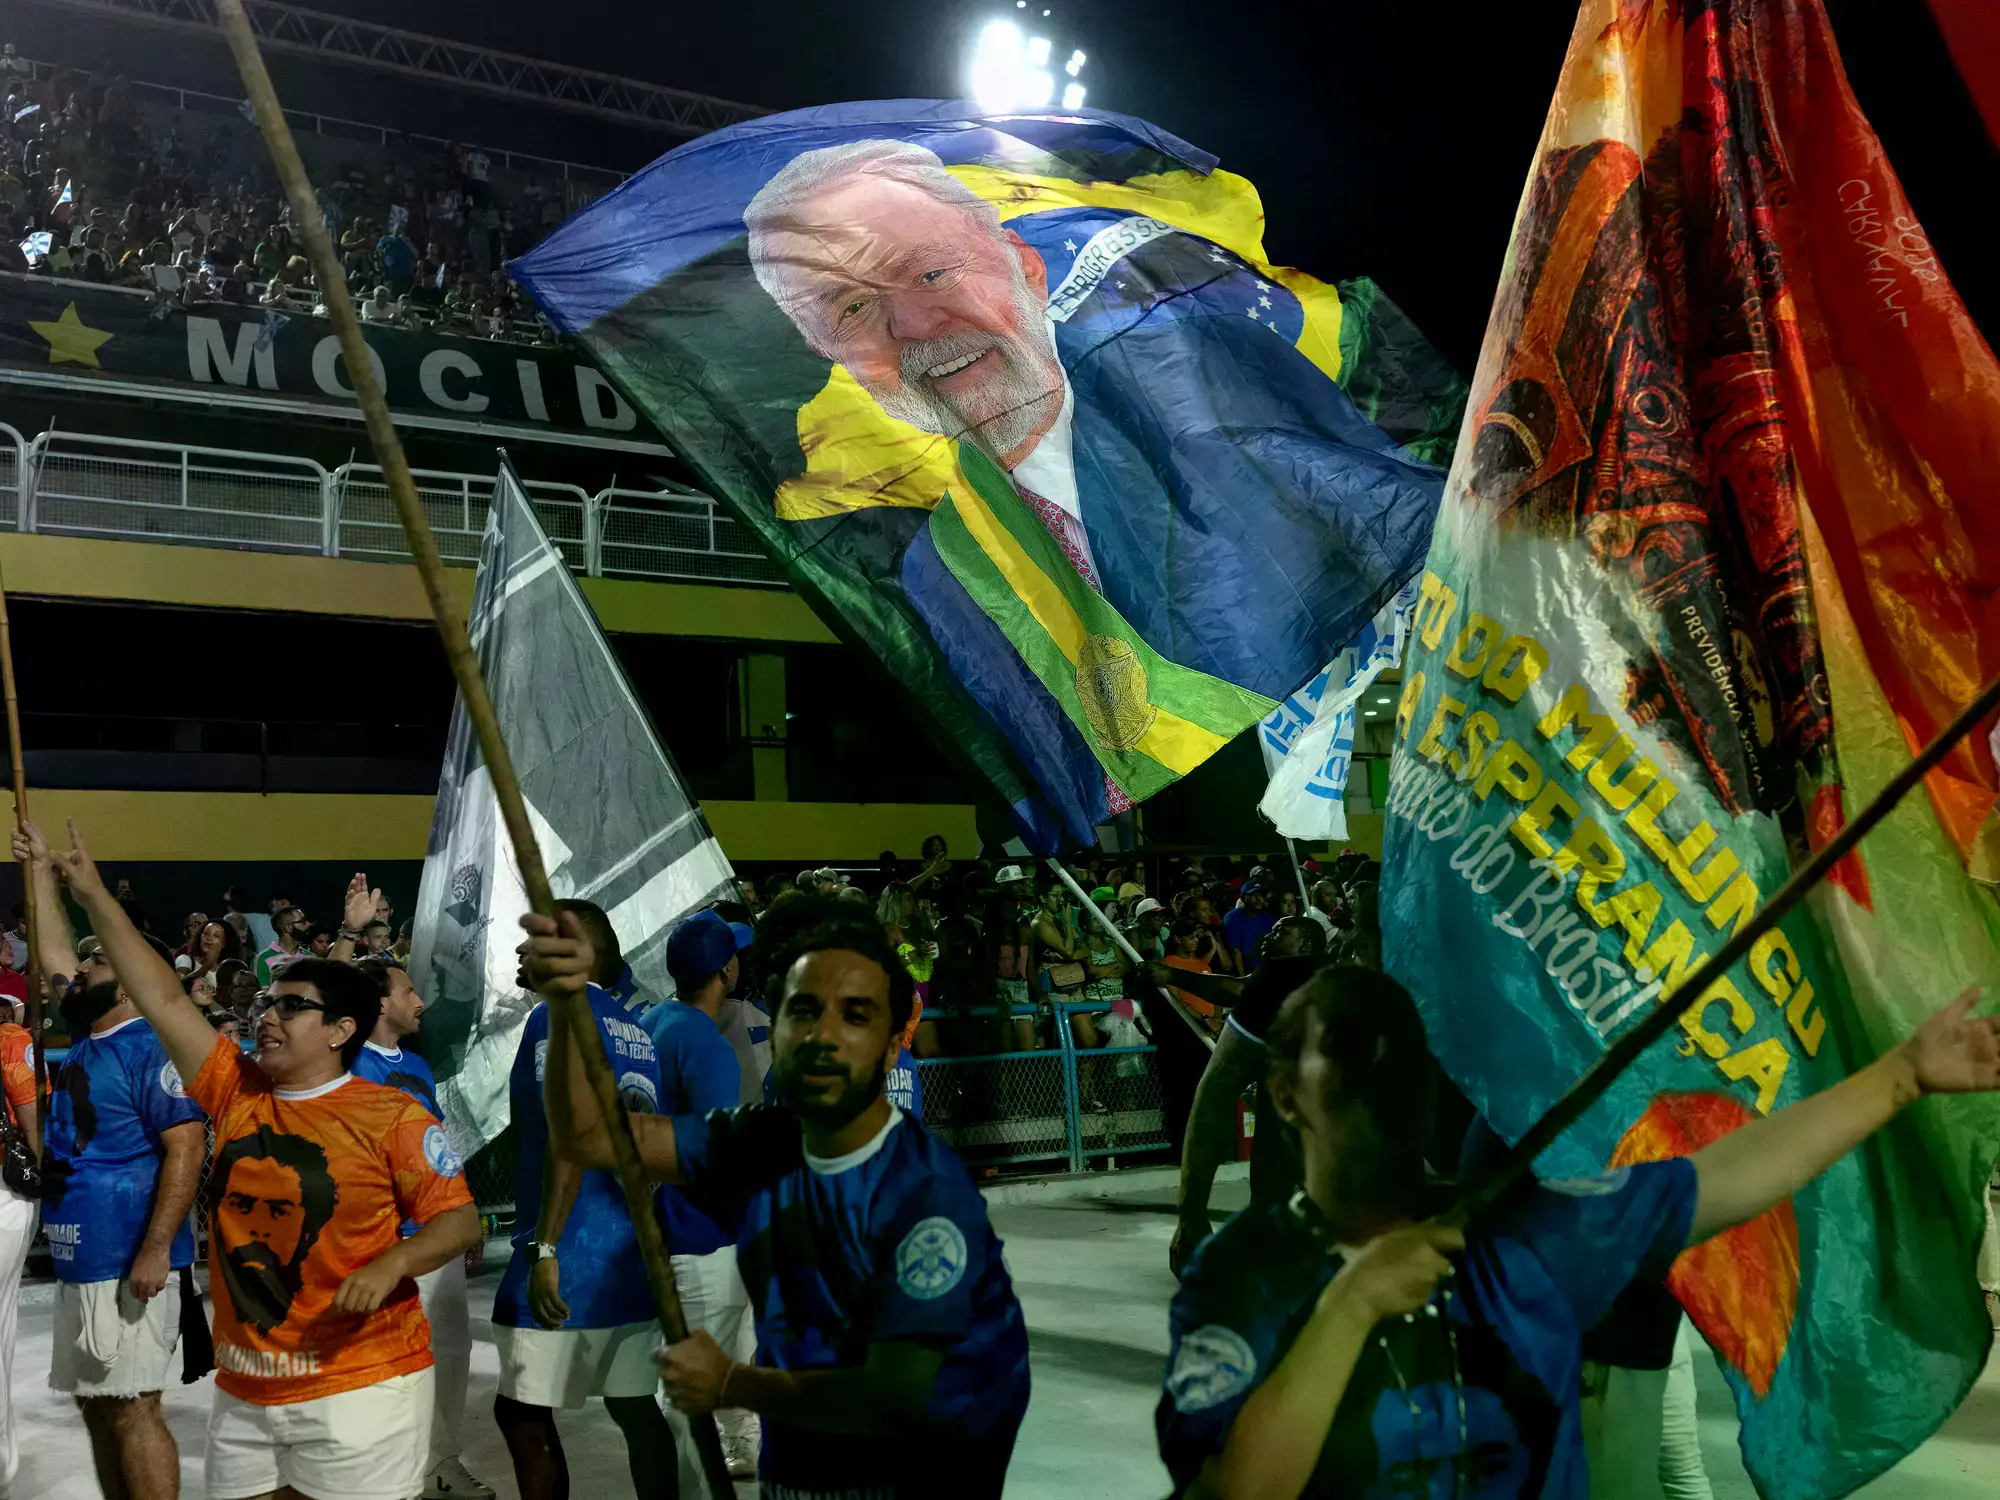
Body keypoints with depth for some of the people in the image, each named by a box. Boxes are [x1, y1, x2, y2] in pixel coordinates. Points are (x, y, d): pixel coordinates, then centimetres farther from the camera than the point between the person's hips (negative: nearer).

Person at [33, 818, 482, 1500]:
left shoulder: (392, 1117, -7)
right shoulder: (236, 1092, 7)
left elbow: (460, 1220, -6)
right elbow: (162, 996, 7)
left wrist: (391, 1264, -24)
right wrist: (92, 893, 6)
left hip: (359, 1387, -5)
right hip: (243, 1391, 5)